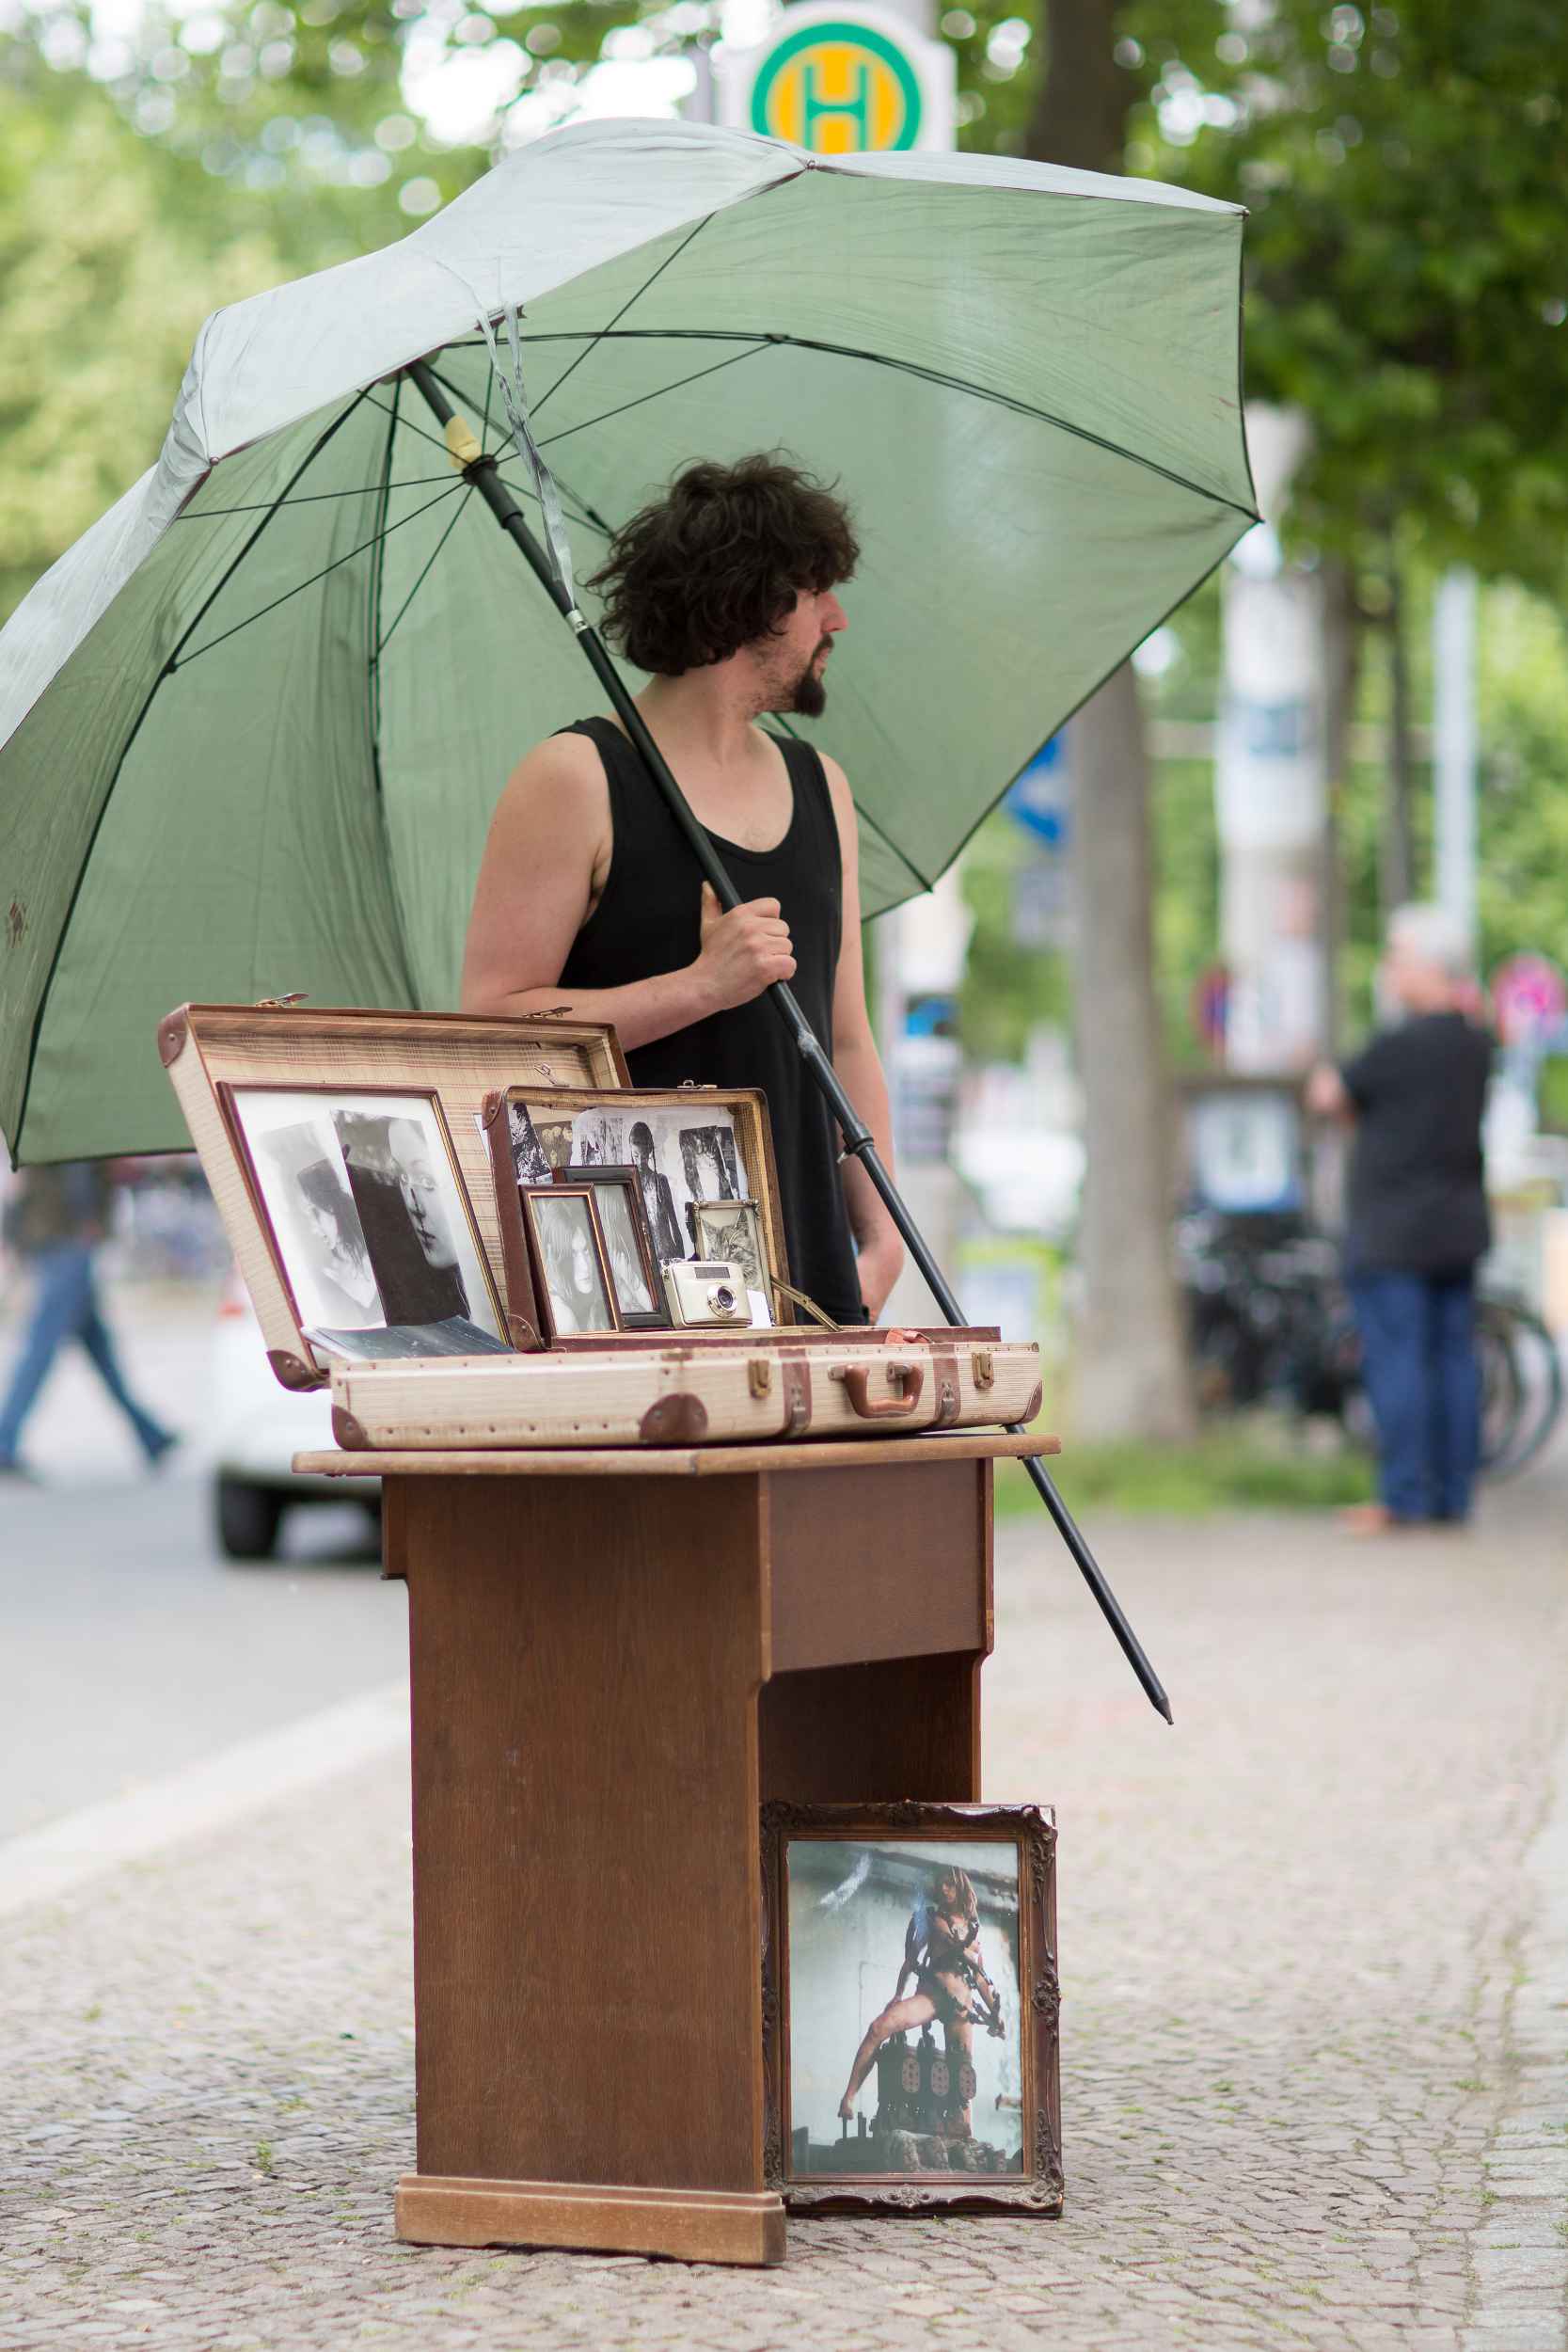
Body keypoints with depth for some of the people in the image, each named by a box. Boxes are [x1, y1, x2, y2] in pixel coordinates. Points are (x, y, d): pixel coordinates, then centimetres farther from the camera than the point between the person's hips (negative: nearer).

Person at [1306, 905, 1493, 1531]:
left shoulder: (1398, 1047, -17)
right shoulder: (1474, 1044, 6)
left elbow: (1327, 1097, -6)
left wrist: (1325, 1076, 12)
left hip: (1391, 1232, -8)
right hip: (1459, 1226, 8)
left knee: (1396, 1362, -5)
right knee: (1454, 1356, 9)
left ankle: (1404, 1497, -5)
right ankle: (1451, 1493, 13)